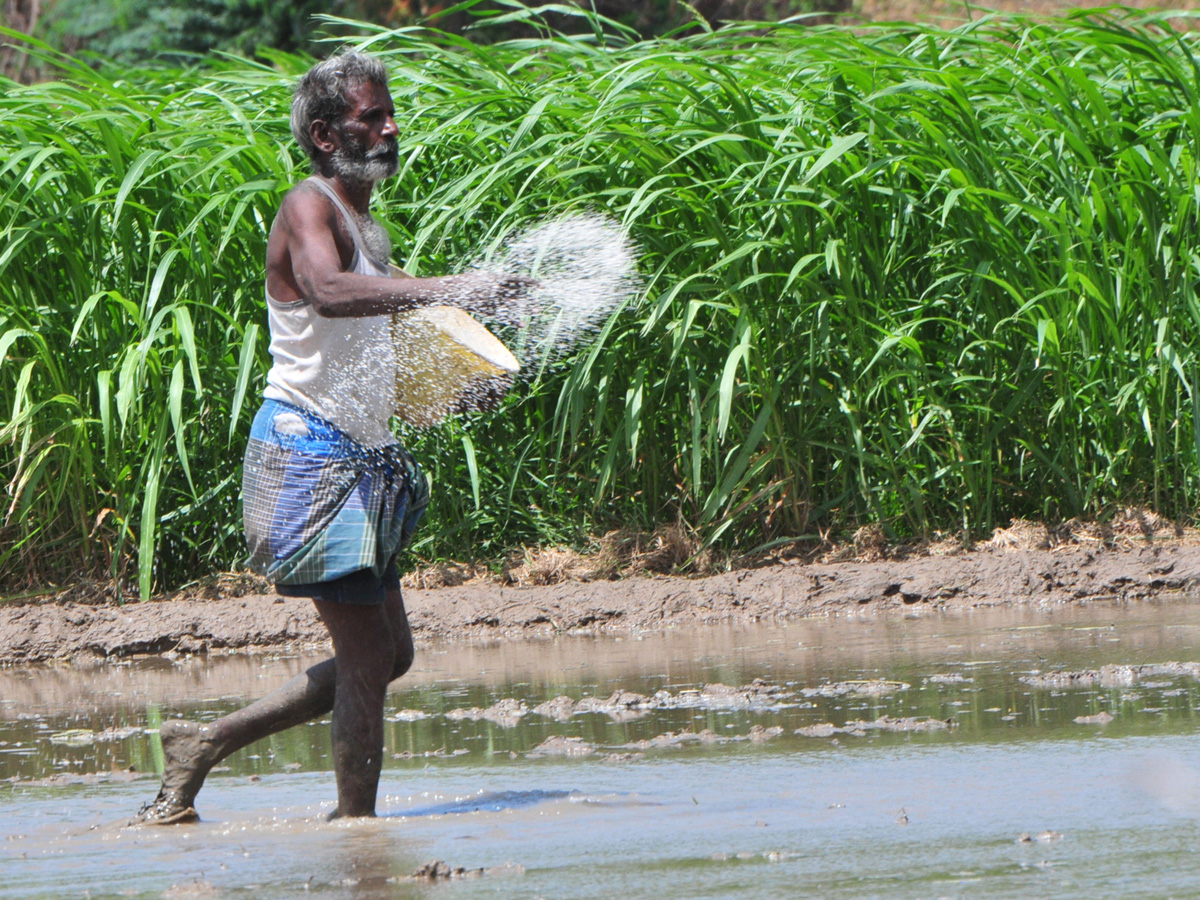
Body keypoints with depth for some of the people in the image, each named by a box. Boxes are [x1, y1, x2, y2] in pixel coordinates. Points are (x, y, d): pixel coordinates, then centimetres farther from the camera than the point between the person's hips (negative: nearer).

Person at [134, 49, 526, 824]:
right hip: (310, 449, -10)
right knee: (370, 652, -10)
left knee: (386, 653, 13)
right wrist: (443, 290, -44)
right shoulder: (311, 209, -12)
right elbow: (328, 291, -34)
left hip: (358, 456, 10)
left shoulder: (365, 224, 19)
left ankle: (206, 744, 18)